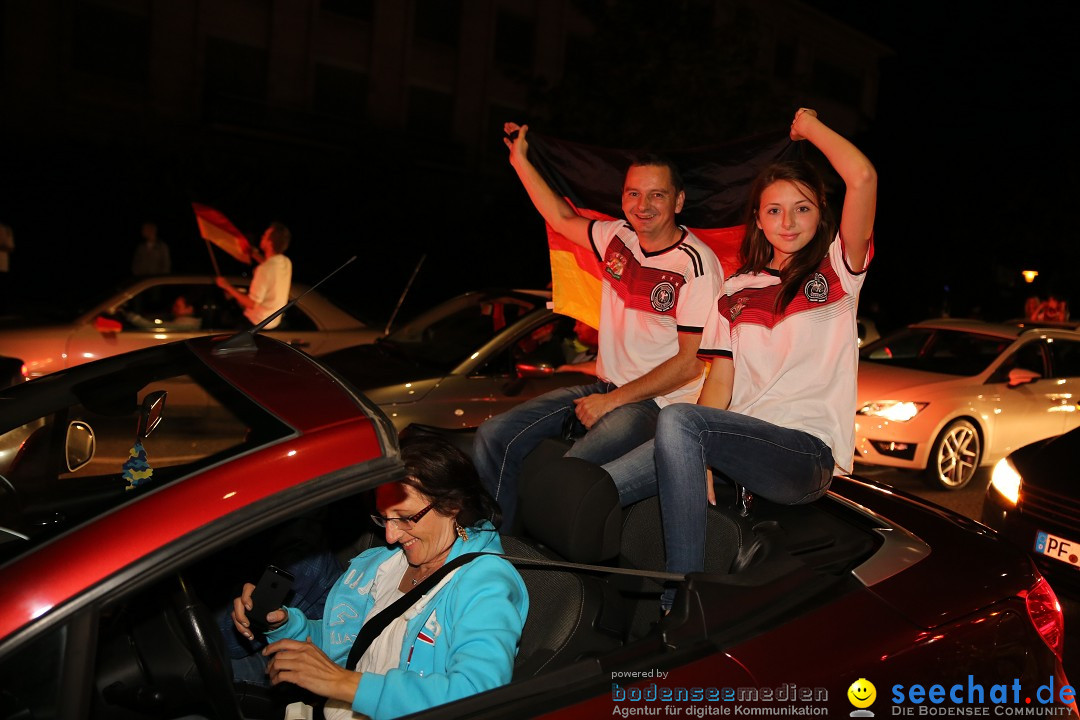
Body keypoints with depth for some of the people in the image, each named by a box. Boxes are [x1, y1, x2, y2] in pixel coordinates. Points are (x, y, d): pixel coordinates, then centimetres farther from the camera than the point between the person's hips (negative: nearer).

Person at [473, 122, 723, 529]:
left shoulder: (696, 264, -14)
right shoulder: (619, 237, 7)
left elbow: (691, 362, -15)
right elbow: (562, 219, 26)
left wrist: (613, 401, -16)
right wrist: (520, 160, 26)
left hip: (657, 401, -7)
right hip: (606, 387, 7)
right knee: (494, 436, -7)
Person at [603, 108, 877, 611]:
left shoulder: (836, 272, 6)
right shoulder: (735, 292, 19)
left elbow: (863, 178, -11)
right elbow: (720, 382, 9)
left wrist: (810, 126, 6)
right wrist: (699, 465, -7)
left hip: (808, 457, -4)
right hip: (739, 444, 4)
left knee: (677, 420, -33)